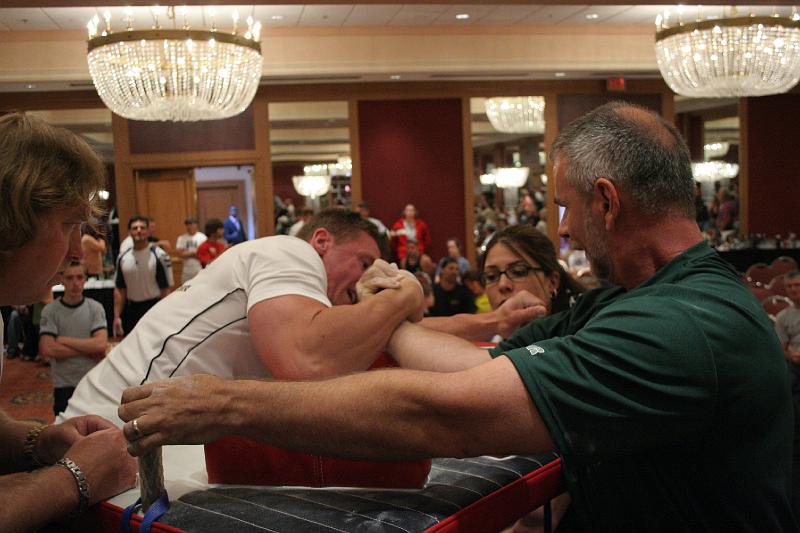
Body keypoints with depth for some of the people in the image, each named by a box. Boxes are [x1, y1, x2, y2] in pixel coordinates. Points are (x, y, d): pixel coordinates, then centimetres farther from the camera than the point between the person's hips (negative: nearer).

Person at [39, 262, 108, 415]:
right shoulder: (50, 311, -4)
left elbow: (101, 344, -13)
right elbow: (47, 349, -15)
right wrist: (89, 350, -12)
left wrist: (64, 340, -12)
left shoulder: (95, 308, -1)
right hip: (64, 386, -1)